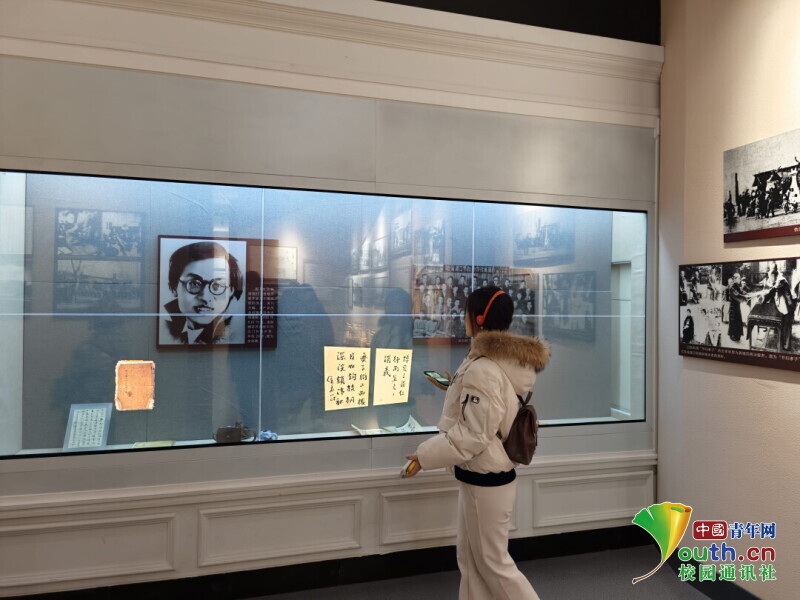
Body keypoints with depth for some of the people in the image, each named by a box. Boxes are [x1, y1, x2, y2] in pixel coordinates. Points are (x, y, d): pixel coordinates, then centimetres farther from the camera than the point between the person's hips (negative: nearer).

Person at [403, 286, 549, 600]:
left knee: (493, 564, 8)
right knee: (471, 559, 20)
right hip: (484, 474, 10)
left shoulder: (483, 369, -26)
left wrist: (427, 456, -18)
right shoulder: (507, 362, 5)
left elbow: (473, 433, -25)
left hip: (485, 479, -10)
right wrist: (457, 389, 18)